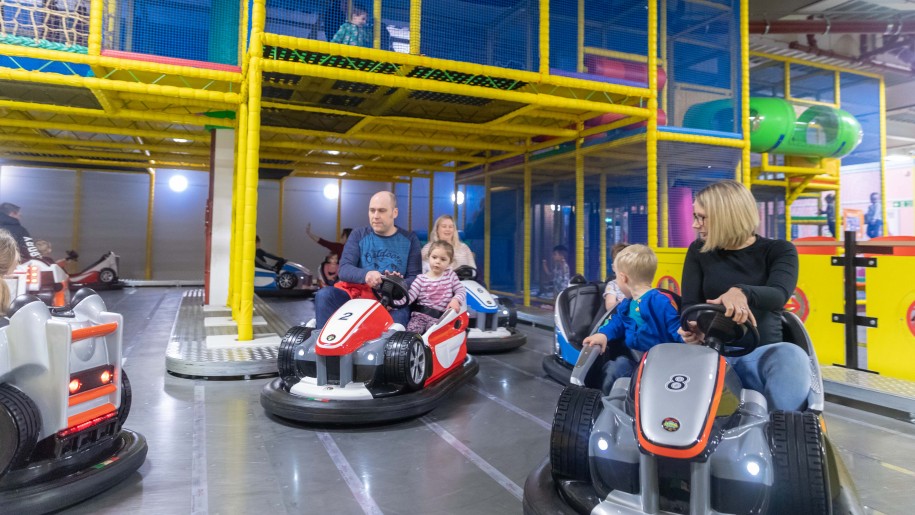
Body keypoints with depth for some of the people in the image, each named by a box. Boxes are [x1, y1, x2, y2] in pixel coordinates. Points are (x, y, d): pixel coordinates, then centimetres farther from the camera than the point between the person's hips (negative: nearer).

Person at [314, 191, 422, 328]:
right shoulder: (358, 235, 12)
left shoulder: (409, 239, 11)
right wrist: (365, 275, -25)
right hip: (358, 292, 2)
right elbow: (344, 270, -1)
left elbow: (415, 277, 5)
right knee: (324, 295, -26)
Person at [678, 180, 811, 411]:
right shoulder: (699, 252, 12)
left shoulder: (779, 250, 4)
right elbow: (690, 304, 2)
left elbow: (779, 295, -18)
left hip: (761, 354, -1)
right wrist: (694, 326, -25)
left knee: (792, 356, -37)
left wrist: (741, 292, -43)